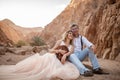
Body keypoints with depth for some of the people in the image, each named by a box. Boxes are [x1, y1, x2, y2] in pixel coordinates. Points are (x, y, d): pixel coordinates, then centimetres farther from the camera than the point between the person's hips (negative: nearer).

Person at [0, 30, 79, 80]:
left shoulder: (71, 47, 18)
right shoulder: (60, 41, 12)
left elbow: (70, 52, -4)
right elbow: (51, 50, 4)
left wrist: (65, 55, -24)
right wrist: (59, 51, -12)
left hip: (60, 61, 3)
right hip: (52, 58, -3)